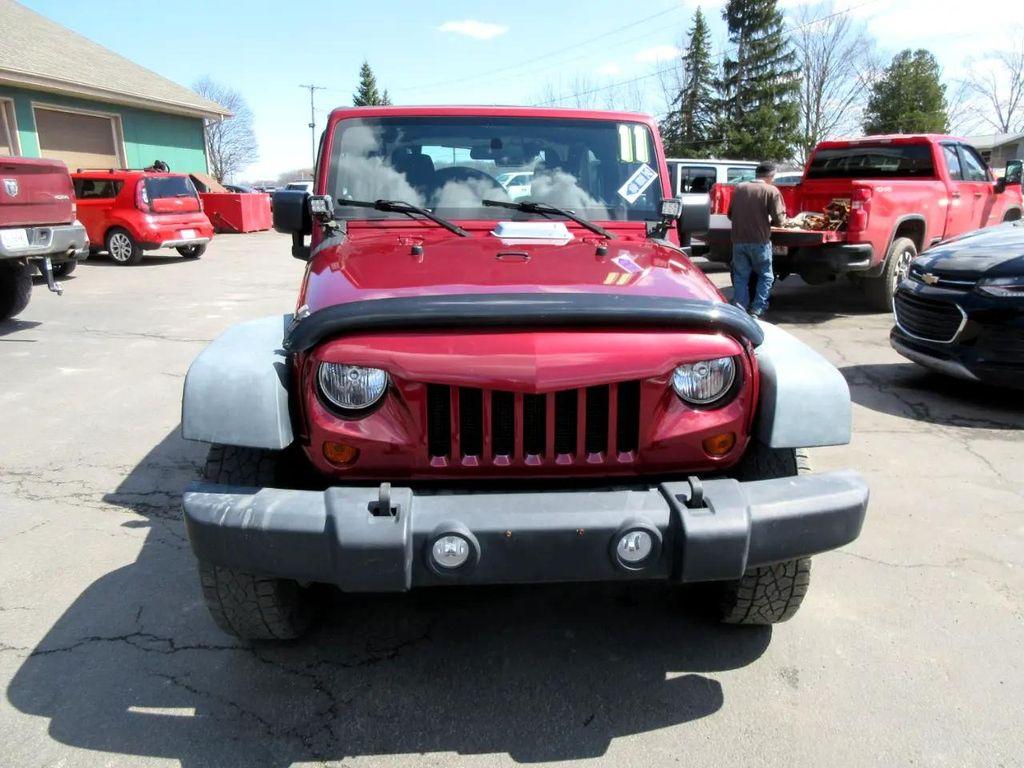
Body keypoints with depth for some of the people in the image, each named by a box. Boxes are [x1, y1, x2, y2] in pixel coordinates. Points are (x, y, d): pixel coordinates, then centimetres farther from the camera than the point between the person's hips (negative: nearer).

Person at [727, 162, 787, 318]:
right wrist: (767, 221, 12)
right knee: (766, 276, 11)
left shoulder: (739, 188, 5)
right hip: (760, 241, -3)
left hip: (738, 240, 3)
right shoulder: (771, 191, -7)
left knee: (740, 276, 11)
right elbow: (778, 220, -8)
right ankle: (756, 311, 3)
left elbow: (730, 214, 13)